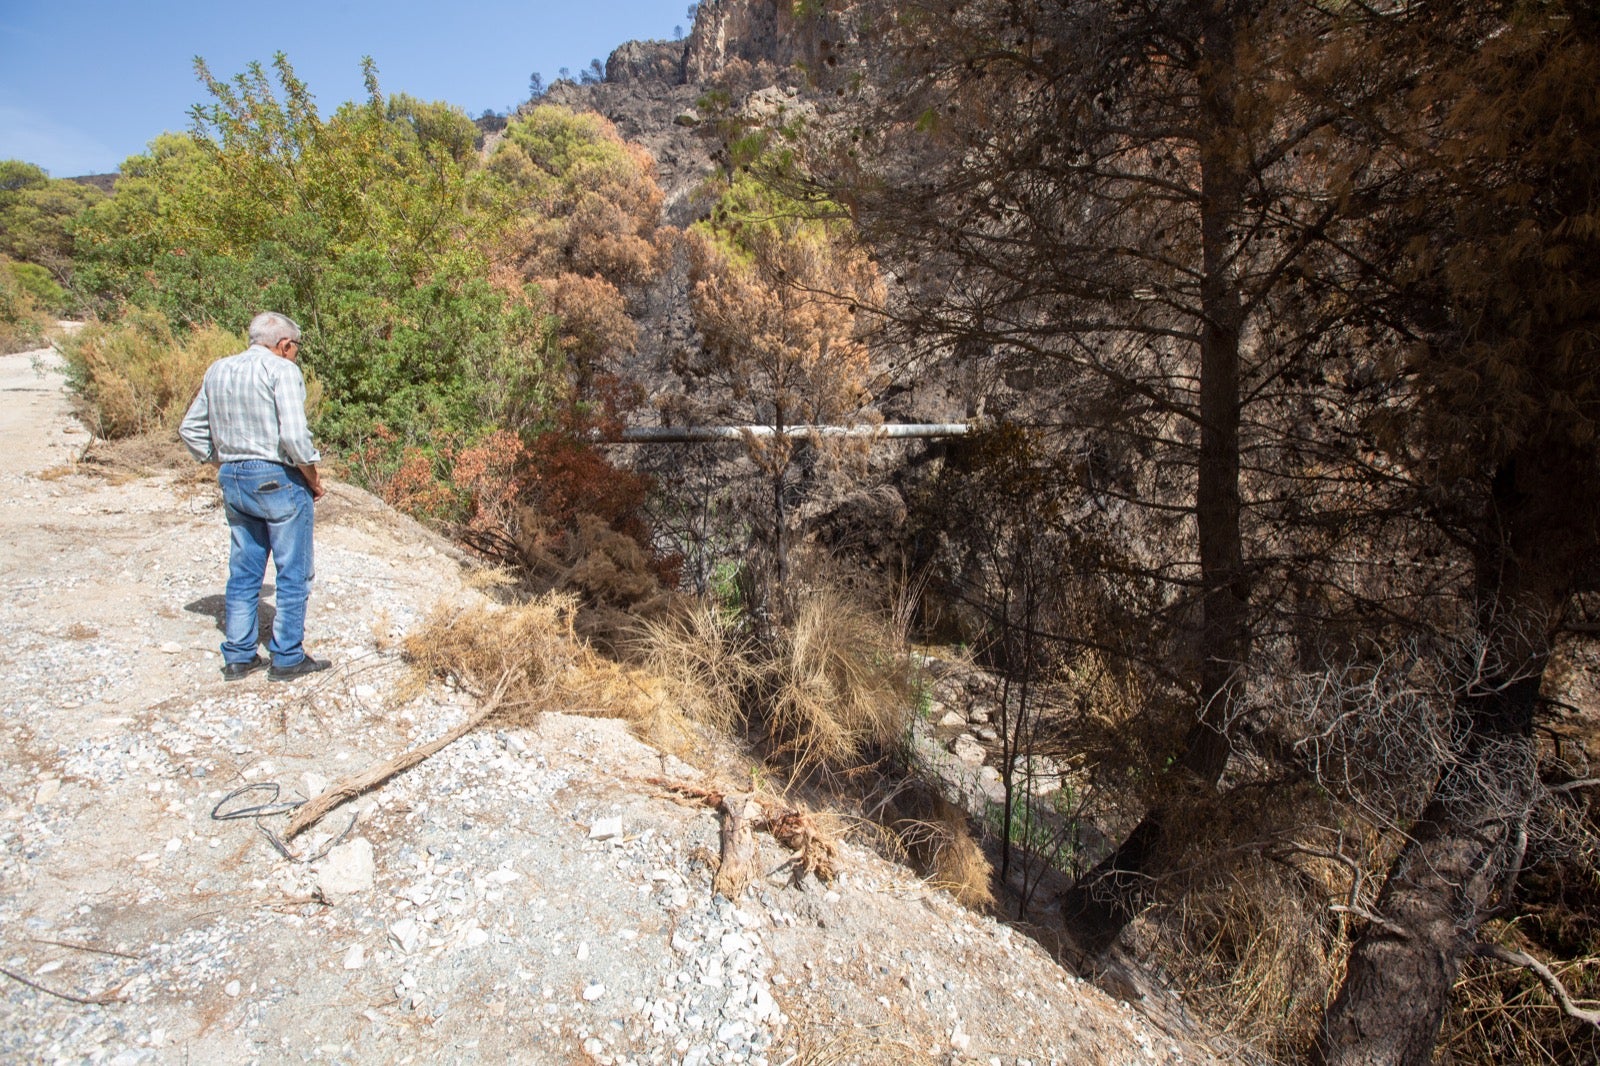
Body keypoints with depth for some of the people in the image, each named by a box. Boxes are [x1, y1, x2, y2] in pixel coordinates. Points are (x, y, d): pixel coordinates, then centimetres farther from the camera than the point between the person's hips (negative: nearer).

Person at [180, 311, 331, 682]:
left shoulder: (217, 370, 11)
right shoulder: (281, 371, -12)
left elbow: (190, 429, 14)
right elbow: (294, 436, -21)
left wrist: (223, 463, 18)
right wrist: (313, 478, -8)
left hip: (232, 480, 7)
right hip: (278, 480, -7)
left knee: (243, 573, 16)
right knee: (293, 574, 4)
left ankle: (238, 657, 22)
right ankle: (287, 659, 10)